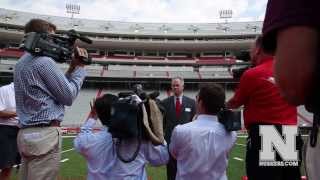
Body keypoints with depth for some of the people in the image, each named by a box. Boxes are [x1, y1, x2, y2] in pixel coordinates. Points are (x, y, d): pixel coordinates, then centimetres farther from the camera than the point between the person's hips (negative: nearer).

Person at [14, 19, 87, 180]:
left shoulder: (21, 63, 17)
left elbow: (58, 86, 17)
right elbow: (68, 96, -7)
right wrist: (79, 68, 2)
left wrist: (71, 68, 13)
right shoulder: (44, 61, -12)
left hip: (26, 133, 10)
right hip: (44, 134, -10)